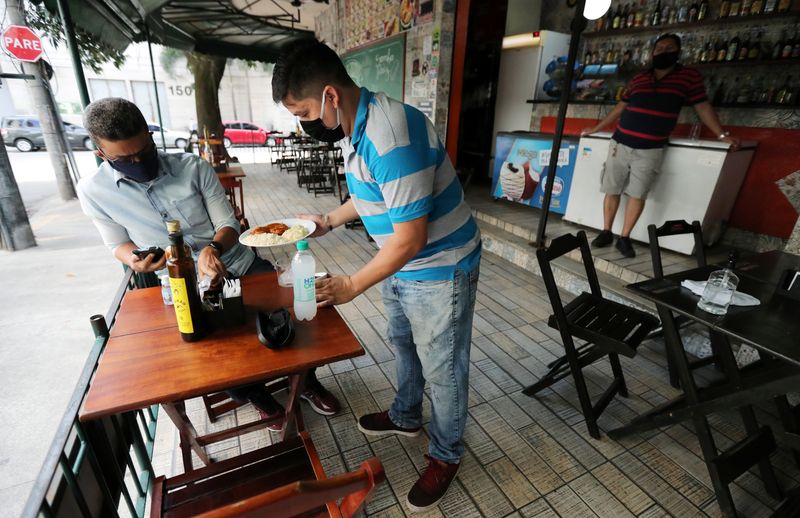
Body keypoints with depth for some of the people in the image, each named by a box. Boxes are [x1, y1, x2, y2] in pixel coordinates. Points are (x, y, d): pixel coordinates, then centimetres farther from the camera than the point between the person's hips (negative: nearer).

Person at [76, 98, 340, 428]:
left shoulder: (194, 168, -7)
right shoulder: (93, 191, -4)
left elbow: (229, 224, -5)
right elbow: (119, 243, 9)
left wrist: (214, 247, -27)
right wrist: (133, 260, -15)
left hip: (241, 264, 1)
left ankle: (306, 381, 15)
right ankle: (253, 393, 12)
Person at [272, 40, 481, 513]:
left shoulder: (391, 137, -31)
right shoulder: (355, 127, 0)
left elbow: (410, 238, -28)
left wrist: (351, 286, -18)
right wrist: (329, 221, 9)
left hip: (440, 270, -9)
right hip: (401, 265, 9)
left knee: (442, 369, 10)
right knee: (404, 346, 26)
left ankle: (446, 455, 36)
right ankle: (406, 417, 52)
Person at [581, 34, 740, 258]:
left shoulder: (689, 75, 7)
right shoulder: (638, 79, 13)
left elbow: (703, 107, 8)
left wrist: (722, 134, 3)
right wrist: (595, 129, 23)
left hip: (651, 150, -2)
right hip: (620, 144, 2)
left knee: (638, 194, -4)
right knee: (611, 190, 2)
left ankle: (624, 238, 5)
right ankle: (606, 233, 13)